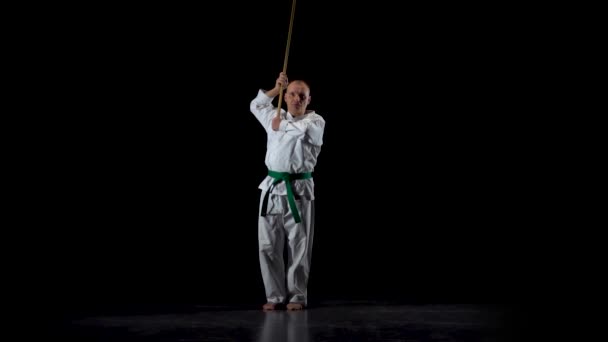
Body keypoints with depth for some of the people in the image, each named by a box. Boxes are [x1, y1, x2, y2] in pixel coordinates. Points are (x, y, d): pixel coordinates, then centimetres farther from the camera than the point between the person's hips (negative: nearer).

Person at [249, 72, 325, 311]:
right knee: (268, 246, 2)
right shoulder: (276, 117, 15)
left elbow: (305, 129, -20)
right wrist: (277, 89, 16)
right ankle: (275, 296, 12)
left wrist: (280, 125, -6)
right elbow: (256, 105, 29)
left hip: (299, 190, -3)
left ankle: (297, 296, 11)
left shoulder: (316, 120, 2)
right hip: (272, 187, 4)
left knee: (299, 247, -1)